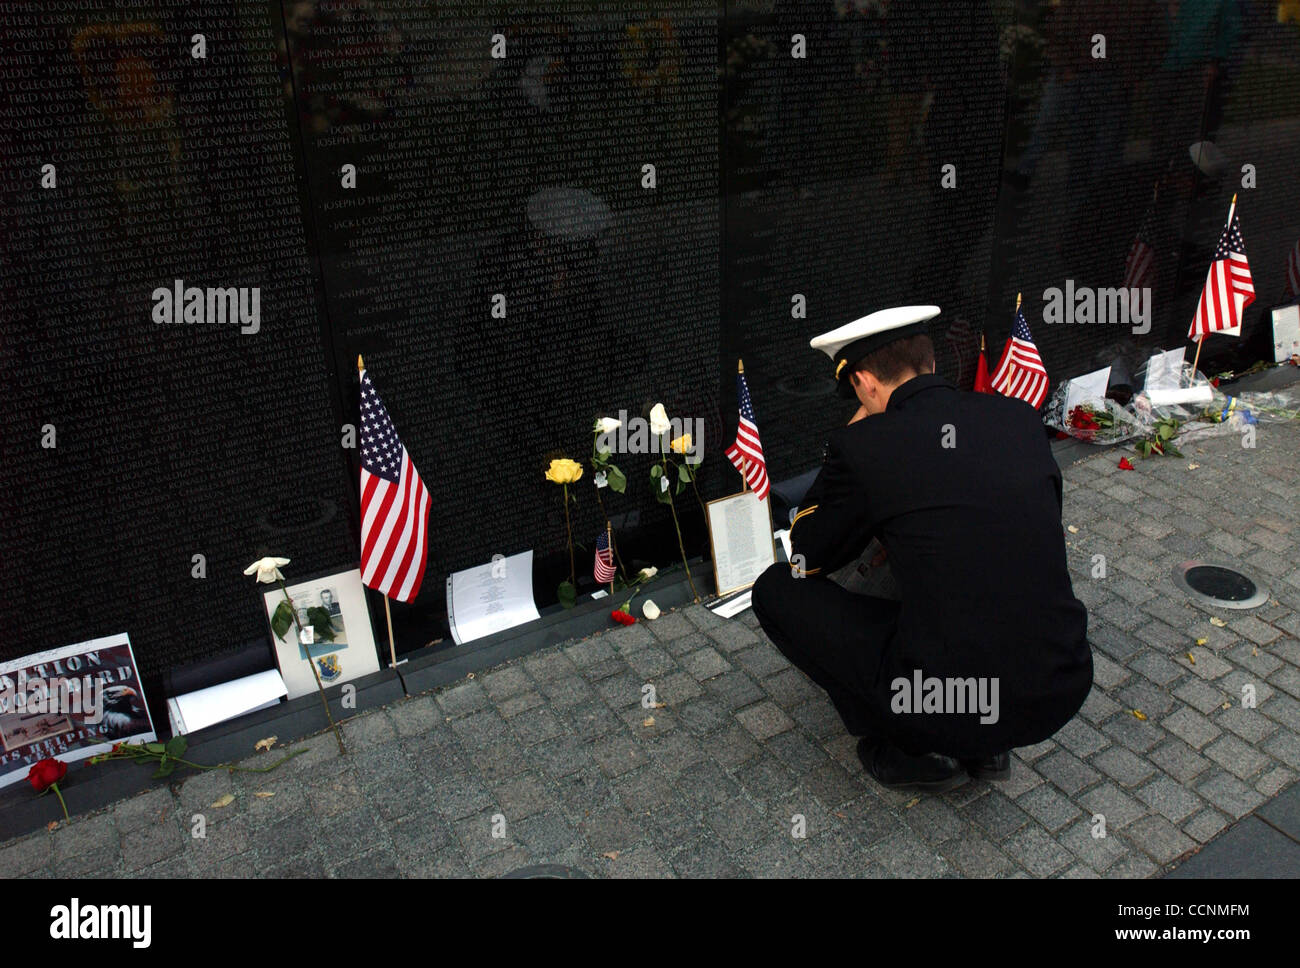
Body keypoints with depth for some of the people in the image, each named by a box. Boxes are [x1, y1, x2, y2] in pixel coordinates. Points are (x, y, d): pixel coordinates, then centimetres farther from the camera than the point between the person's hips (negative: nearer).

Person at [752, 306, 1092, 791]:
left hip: (944, 707, -6)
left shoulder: (862, 445, -10)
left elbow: (807, 559, 8)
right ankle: (986, 745, 25)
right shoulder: (1019, 416, 5)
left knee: (775, 588, 10)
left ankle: (913, 750, 12)